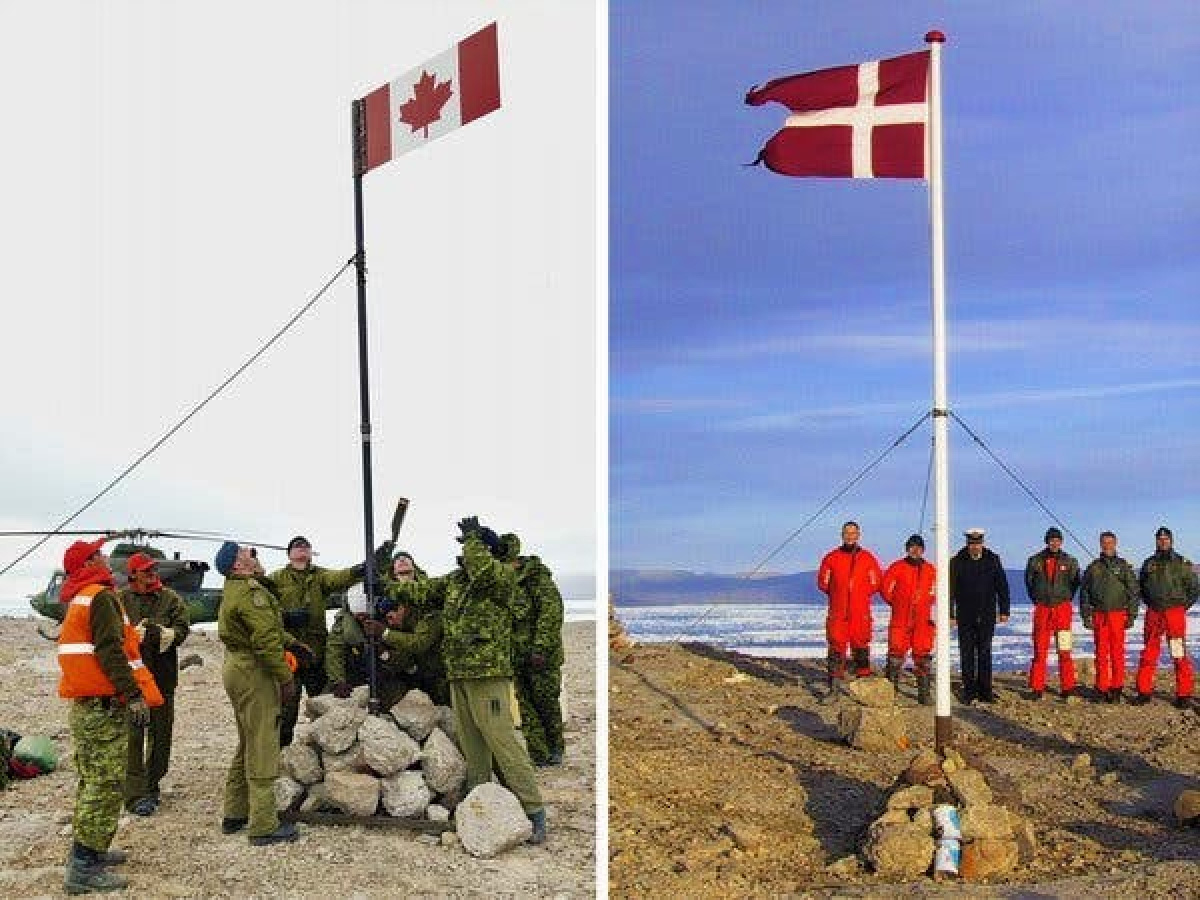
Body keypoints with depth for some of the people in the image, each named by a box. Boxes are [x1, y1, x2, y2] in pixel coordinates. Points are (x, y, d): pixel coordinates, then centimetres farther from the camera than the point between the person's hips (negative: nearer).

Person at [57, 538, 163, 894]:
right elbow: (110, 652, -22)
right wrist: (134, 696, -23)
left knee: (92, 779, 20)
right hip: (104, 705, -10)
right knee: (105, 784, -9)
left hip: (82, 704, 10)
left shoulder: (78, 600, 18)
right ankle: (84, 867, -10)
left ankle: (87, 849, 28)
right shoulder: (102, 597, -13)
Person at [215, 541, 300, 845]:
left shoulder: (233, 590, 16)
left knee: (247, 745, 21)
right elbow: (266, 640, -23)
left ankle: (235, 814, 28)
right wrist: (285, 678, -17)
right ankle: (264, 826, -2)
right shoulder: (250, 591, -18)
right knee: (262, 749, -6)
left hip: (237, 669, 11)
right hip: (255, 674, -11)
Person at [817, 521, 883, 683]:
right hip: (837, 612, 0)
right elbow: (823, 582, 11)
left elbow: (876, 583, 11)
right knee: (836, 643, -2)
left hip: (861, 611, 0)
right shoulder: (831, 557, 6)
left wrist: (860, 593, 4)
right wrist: (837, 594, 6)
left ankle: (863, 676, 5)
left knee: (861, 643, 1)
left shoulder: (868, 558, 7)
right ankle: (835, 679, 1)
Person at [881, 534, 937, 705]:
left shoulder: (930, 570, 9)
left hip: (923, 621, 3)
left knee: (923, 656, 3)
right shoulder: (898, 567, -2)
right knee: (896, 652, -4)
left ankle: (924, 692, 10)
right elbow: (885, 587, 1)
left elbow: (934, 592, 21)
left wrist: (926, 604, 11)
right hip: (900, 621, -3)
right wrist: (895, 603, 6)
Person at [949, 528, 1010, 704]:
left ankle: (985, 690, 9)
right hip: (965, 616, 0)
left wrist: (1004, 611, 3)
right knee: (967, 654, 2)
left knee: (985, 653, 3)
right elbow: (950, 590, -1)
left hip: (987, 615, 1)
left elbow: (1002, 586, 6)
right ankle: (969, 691, 8)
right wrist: (951, 615, -5)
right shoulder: (957, 561, -2)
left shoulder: (992, 560, 2)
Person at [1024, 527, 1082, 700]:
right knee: (1040, 650, 0)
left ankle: (1067, 688, 4)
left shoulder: (1070, 561, 4)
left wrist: (1066, 599, 9)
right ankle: (1037, 688, 5)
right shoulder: (1035, 561, 4)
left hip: (1063, 608, 0)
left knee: (1064, 651, -1)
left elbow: (1075, 583, 15)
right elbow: (1029, 581, 17)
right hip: (1042, 609, 0)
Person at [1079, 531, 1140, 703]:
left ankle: (1117, 688, 4)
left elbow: (1133, 591, 6)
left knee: (1117, 653, -2)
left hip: (1118, 614, -1)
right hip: (1099, 615, 1)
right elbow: (1084, 592, 13)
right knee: (1101, 652, 1)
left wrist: (1132, 615, -1)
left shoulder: (1123, 566, 7)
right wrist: (1086, 615, 5)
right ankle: (1103, 688, 5)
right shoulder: (1093, 567, 12)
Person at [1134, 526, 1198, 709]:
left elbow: (1195, 587, 5)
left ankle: (1184, 695, 0)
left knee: (1179, 655, -4)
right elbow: (1141, 585, 25)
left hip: (1174, 613, -4)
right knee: (1148, 654, 5)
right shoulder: (1149, 563, 12)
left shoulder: (1182, 563, 2)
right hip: (1153, 614, 4)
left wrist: (1183, 605, 0)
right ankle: (1144, 691, 10)